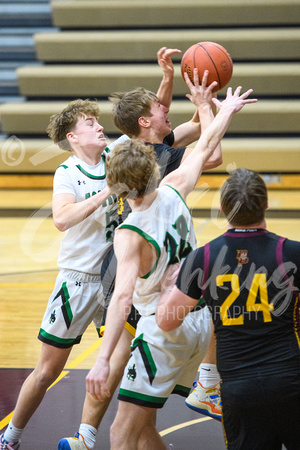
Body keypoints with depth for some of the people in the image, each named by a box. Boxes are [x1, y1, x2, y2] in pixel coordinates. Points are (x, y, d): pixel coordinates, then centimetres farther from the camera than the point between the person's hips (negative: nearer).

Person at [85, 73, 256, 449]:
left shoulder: (129, 235, -21)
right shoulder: (172, 191, -3)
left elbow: (122, 297, -34)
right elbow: (204, 149, 16)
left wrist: (102, 360, -41)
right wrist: (226, 111, 34)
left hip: (163, 330, -8)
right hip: (199, 323, 8)